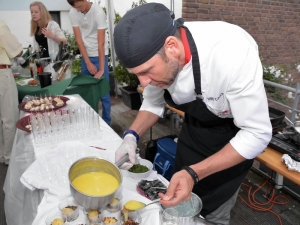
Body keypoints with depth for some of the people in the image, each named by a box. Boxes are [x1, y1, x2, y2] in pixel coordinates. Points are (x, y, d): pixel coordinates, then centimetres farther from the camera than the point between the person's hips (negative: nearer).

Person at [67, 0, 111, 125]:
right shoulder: (72, 13, -5)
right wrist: (88, 62, -12)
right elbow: (79, 39, -6)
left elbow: (101, 43, -23)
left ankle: (106, 122, 8)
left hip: (99, 55, -4)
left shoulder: (98, 12, -18)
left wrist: (101, 69, -25)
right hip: (85, 56, 5)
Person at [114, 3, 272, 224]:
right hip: (194, 126, 5)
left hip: (235, 137, -4)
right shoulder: (153, 55, -20)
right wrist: (132, 136, -20)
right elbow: (153, 103, -3)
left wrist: (193, 173, -38)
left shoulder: (232, 53, -38)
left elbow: (257, 134, -30)